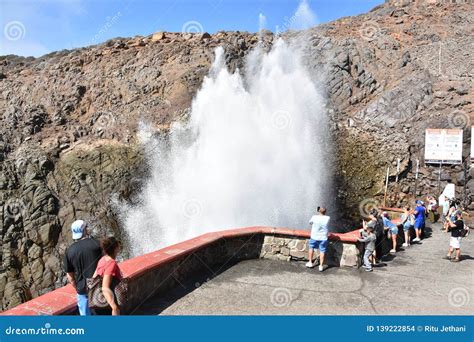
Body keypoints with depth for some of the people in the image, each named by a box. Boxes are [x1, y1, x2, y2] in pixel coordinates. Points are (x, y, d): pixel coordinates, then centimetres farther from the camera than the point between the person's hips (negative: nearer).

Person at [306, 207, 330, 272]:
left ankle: (310, 262, 28)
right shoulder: (327, 218, -9)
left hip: (314, 237, 0)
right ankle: (321, 266, 8)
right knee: (322, 251, 7)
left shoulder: (314, 217, -13)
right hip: (323, 238, 0)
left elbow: (310, 222, 6)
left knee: (311, 247, 21)